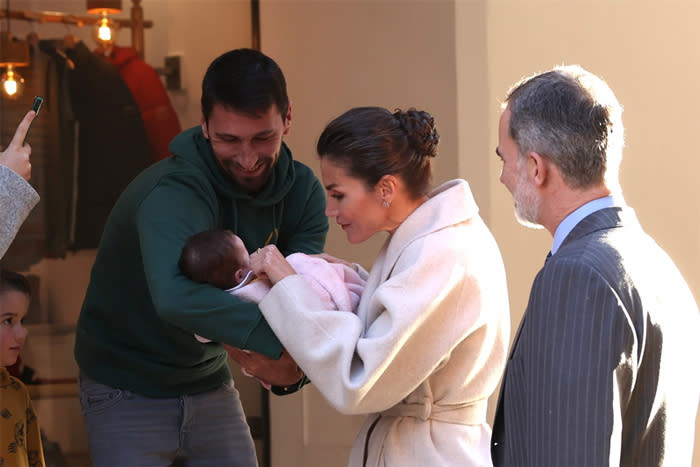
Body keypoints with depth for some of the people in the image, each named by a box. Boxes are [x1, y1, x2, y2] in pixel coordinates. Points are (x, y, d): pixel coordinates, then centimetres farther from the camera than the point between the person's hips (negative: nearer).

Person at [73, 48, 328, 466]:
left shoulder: (303, 192, -7)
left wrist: (292, 366, -40)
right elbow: (176, 297, -49)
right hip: (128, 394, -6)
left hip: (210, 383, 6)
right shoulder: (173, 194, -30)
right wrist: (280, 341, -54)